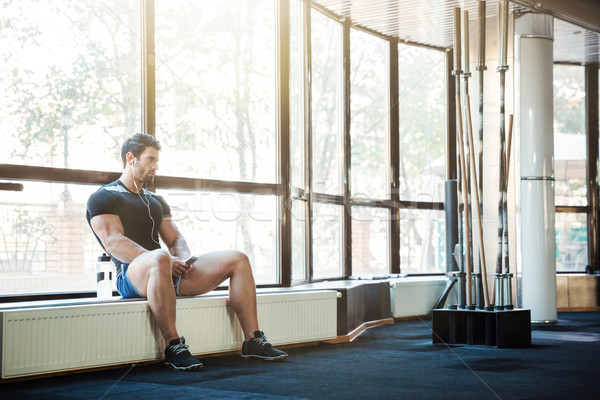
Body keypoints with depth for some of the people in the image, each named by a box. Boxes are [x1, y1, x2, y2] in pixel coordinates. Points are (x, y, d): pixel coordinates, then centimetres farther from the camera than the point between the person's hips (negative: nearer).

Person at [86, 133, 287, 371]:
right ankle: (174, 347, -38)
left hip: (170, 272, 7)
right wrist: (165, 260, -23)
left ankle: (253, 341, -8)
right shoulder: (103, 198, 4)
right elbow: (114, 243, -12)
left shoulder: (156, 201, 28)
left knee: (237, 259, -5)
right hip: (132, 276, -7)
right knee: (160, 258, -43)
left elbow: (176, 239, 21)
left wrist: (184, 260, -6)